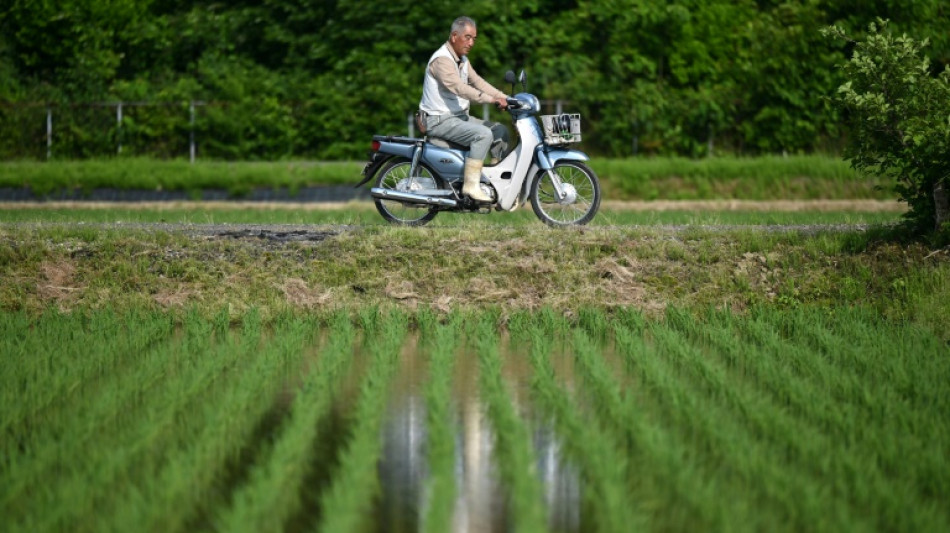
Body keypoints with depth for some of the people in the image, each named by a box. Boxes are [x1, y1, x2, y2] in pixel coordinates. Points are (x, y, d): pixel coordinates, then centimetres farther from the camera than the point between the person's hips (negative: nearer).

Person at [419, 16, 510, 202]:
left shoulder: (463, 60, 16)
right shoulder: (442, 59, -18)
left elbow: (477, 82, 10)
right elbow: (459, 88, -29)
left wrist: (504, 98, -4)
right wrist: (491, 99, -36)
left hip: (459, 116, 10)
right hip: (439, 121, -10)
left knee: (500, 131, 5)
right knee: (483, 134, -28)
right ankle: (471, 185, -29)